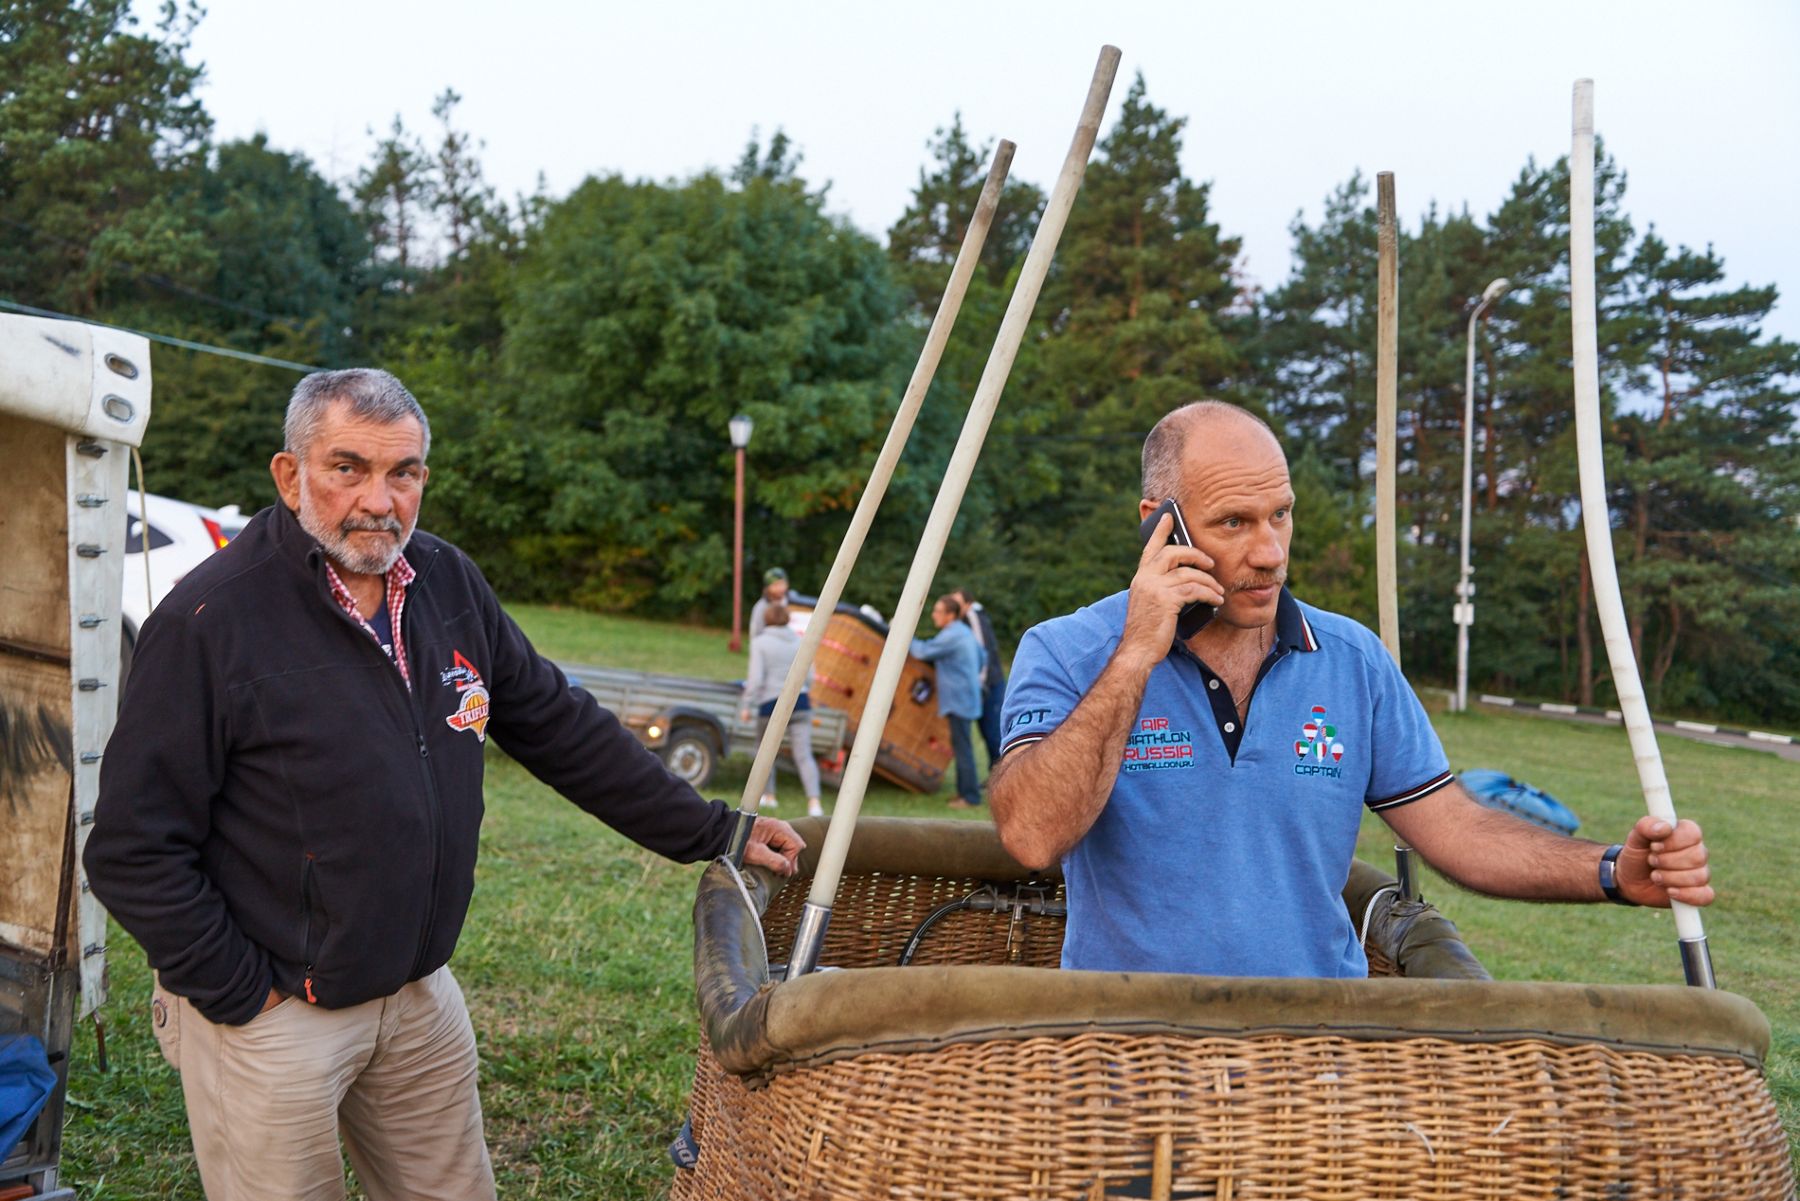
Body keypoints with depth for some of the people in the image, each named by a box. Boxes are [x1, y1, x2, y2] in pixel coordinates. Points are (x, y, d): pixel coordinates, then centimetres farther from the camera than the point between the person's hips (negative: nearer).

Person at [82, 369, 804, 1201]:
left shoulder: (449, 584, 0)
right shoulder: (212, 618, -18)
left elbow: (564, 729, 7)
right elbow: (134, 847, -14)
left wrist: (712, 832, 7)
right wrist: (240, 993, -12)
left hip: (421, 998, 6)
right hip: (268, 1012, -5)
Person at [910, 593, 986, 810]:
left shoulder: (951, 636, -17)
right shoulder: (966, 632, 15)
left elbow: (923, 651, -15)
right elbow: (981, 656, 25)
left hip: (959, 700, -10)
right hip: (968, 696, 10)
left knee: (962, 747, -7)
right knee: (960, 745, 16)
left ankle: (971, 796, -4)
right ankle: (964, 790, 22)